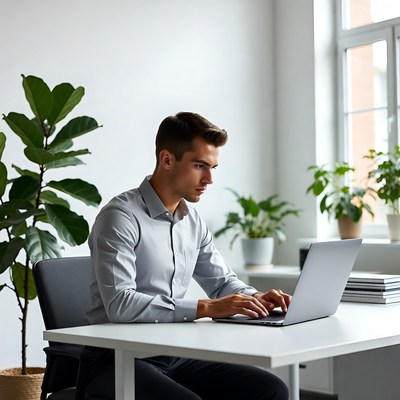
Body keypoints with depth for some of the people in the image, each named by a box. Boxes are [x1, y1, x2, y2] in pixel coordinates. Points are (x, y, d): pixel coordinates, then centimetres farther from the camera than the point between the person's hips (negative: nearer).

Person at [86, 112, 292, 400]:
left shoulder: (193, 221, 9)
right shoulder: (121, 217, -15)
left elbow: (222, 281, 20)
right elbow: (119, 304, -26)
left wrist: (256, 298, -2)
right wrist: (206, 308, -27)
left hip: (176, 354, 7)